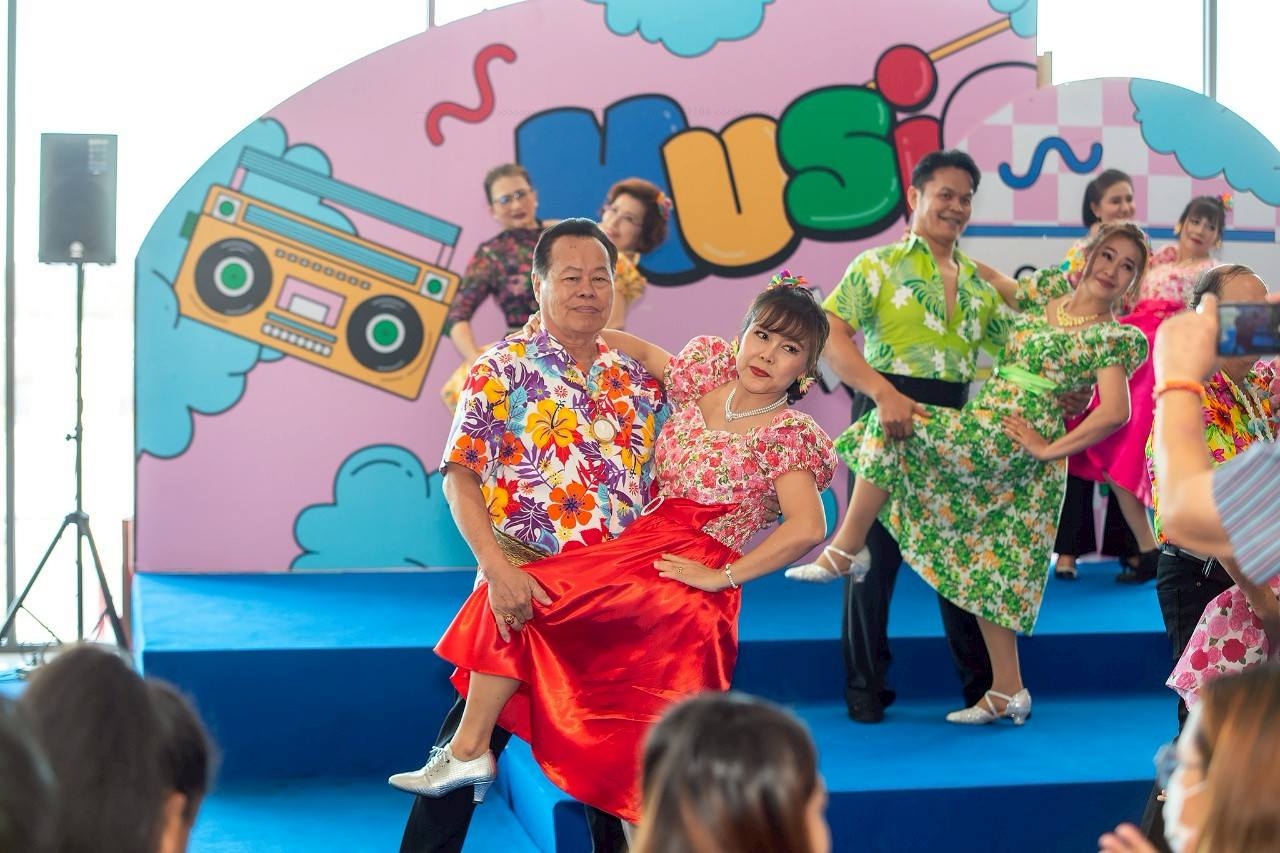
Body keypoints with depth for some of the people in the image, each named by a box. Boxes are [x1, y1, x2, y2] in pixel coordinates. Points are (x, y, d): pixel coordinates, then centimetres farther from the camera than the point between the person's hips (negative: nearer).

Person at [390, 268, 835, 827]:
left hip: (685, 578, -7)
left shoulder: (787, 435, -8)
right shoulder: (710, 372, 11)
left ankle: (468, 749, -6)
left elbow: (808, 528, -20)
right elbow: (645, 352, 29)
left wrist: (722, 576, -18)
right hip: (637, 549, 7)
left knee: (524, 594, -15)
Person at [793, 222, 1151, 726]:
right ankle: (1007, 691, 12)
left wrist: (1049, 449, -12)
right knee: (991, 563, 8)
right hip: (981, 433, 7)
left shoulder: (1115, 338, -2)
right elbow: (993, 282, 31)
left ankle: (849, 545, -8)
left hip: (1012, 441, -7)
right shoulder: (1047, 292, 17)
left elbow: (1115, 412, -13)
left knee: (890, 426, -17)